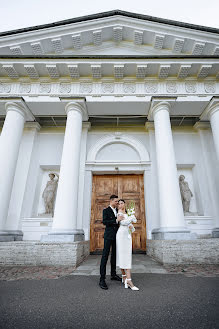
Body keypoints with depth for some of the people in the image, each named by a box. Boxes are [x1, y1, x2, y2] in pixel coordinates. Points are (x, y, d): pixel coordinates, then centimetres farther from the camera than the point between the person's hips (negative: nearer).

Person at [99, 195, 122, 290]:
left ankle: (113, 274, 26)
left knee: (114, 255, 14)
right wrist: (116, 220, -24)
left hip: (116, 235, 7)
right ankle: (102, 279, -5)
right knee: (105, 255, -8)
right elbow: (104, 222, -16)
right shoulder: (106, 210, -4)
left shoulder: (118, 210, 14)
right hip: (109, 235, -7)